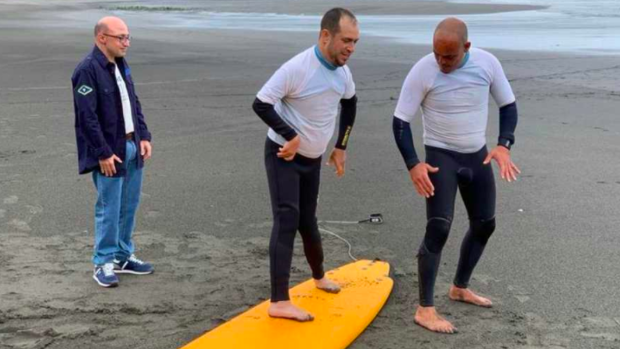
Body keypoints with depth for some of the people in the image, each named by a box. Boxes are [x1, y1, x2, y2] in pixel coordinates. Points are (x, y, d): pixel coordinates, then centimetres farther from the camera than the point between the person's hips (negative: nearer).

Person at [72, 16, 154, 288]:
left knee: (129, 207, 15)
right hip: (110, 153, -8)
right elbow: (87, 117, -20)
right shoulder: (88, 70, -16)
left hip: (132, 147, 8)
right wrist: (103, 154, -19)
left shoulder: (121, 65, 10)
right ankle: (104, 263, 13)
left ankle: (123, 256, 28)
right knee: (109, 210, 0)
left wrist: (143, 136, 7)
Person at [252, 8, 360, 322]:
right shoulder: (297, 68, -25)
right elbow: (260, 104, -23)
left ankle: (319, 277, 40)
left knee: (307, 220, 18)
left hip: (313, 158, 7)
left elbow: (349, 103, 18)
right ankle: (279, 302, -17)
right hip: (283, 154, -6)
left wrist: (341, 147, 16)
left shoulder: (342, 71, -1)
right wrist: (291, 136, -22)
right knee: (287, 218, -15)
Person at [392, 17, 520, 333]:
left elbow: (508, 105, 2)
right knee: (438, 228, -15)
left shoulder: (487, 63, -10)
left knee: (484, 224, 15)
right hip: (441, 156, -5)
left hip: (477, 156, 5)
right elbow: (400, 121, -14)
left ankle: (460, 287, 35)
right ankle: (425, 309, -8)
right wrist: (413, 164, -26)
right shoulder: (423, 71, -19)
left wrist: (503, 145, -14)